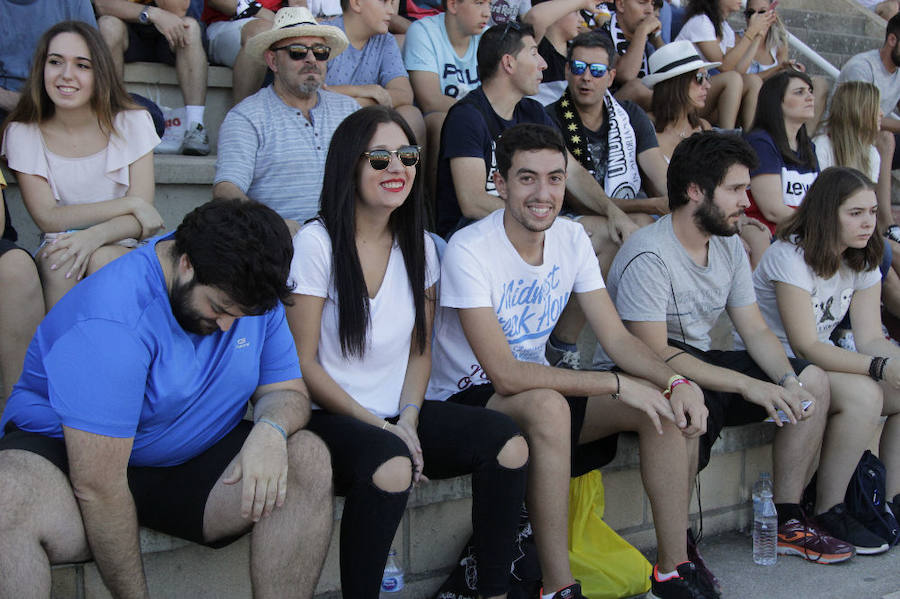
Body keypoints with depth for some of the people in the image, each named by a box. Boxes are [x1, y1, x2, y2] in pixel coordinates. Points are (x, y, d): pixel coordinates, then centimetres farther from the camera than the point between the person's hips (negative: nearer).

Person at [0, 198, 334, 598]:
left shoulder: (253, 295, -4)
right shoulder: (113, 320, -27)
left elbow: (288, 391, 1)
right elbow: (98, 486, -28)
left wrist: (270, 431, -24)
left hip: (192, 463, 6)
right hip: (68, 456, -5)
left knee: (308, 460, -21)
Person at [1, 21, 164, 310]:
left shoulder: (131, 123, -1)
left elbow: (140, 220, -8)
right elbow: (48, 218, -9)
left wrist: (94, 237, -29)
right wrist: (130, 204, -14)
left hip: (119, 249, 0)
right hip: (57, 248, 1)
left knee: (102, 258, -32)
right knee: (60, 255, -32)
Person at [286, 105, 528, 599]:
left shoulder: (420, 247, 9)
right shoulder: (317, 244, -8)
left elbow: (420, 351, 13)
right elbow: (303, 364, -9)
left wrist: (408, 420, -5)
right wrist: (380, 427, -14)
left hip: (399, 416, 6)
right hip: (332, 419, -5)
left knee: (507, 441, -18)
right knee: (391, 466, -37)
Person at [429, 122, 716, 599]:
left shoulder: (571, 238, -1)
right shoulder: (468, 250, -22)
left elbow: (617, 337, -1)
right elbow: (505, 374, -27)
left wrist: (677, 382, -21)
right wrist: (618, 385, -28)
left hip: (540, 389, 7)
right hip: (465, 399, -6)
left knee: (667, 405, -11)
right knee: (547, 406, -38)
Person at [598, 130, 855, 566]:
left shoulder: (729, 245, 5)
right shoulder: (648, 256, -22)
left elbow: (755, 330, 7)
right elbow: (652, 353, -27)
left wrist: (787, 380, -14)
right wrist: (746, 385, -30)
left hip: (700, 362, 9)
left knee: (813, 382, 0)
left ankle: (787, 522, 6)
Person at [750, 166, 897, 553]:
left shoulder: (863, 262, 5)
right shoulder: (789, 257, -19)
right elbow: (806, 346, -25)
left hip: (822, 360, 8)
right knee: (863, 395, -29)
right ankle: (828, 515, -19)